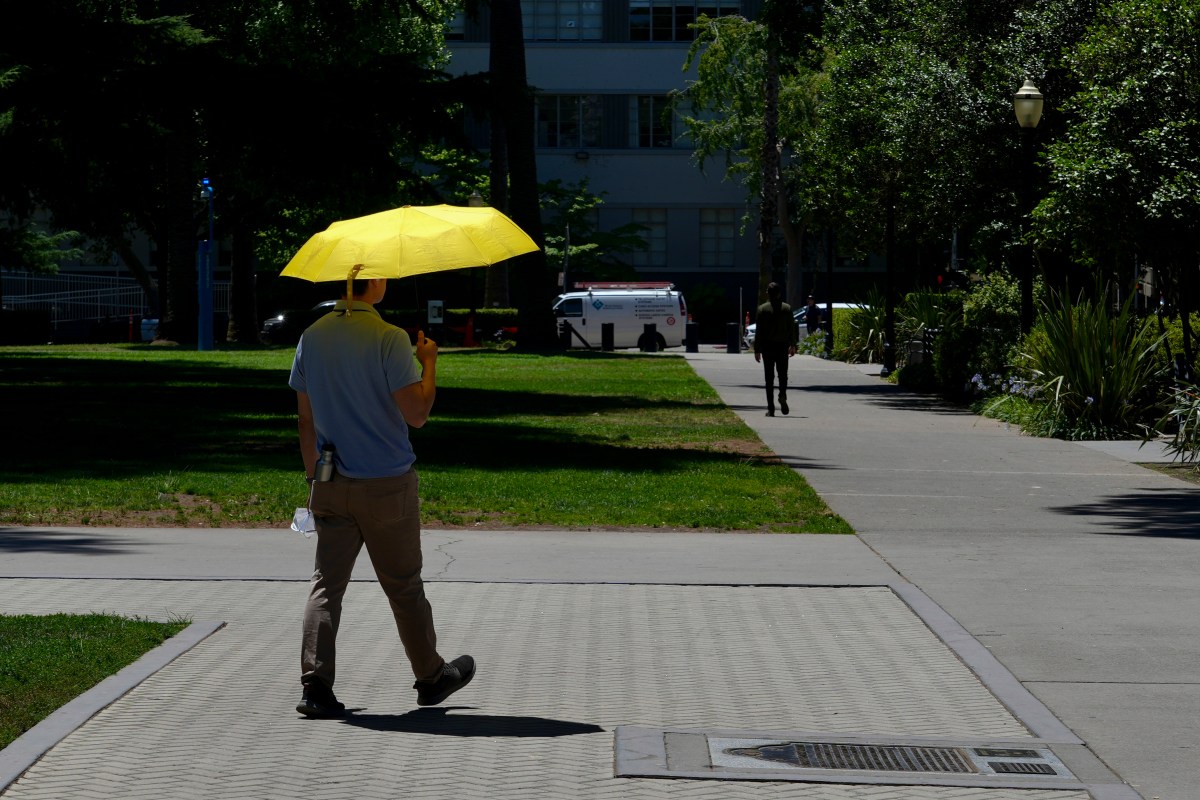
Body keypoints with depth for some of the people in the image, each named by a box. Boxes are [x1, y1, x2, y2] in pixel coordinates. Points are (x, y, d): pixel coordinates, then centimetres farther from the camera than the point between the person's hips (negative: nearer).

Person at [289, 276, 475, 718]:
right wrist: (429, 362, 0)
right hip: (387, 484, -4)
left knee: (326, 583, 4)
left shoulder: (312, 338, 3)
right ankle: (431, 677, 25)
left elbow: (305, 420, 8)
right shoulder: (389, 339, -15)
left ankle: (315, 684, -5)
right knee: (403, 586, 9)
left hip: (331, 487, 4)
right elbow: (416, 413, -15)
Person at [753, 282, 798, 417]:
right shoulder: (787, 308, 0)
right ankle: (782, 395, -18)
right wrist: (792, 345, 12)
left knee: (769, 377, 3)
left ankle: (770, 408, -1)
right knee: (782, 373, 12)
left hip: (767, 346, -1)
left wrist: (757, 350, -1)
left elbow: (758, 331, -5)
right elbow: (792, 328, 2)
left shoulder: (762, 309, -5)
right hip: (782, 345, 1)